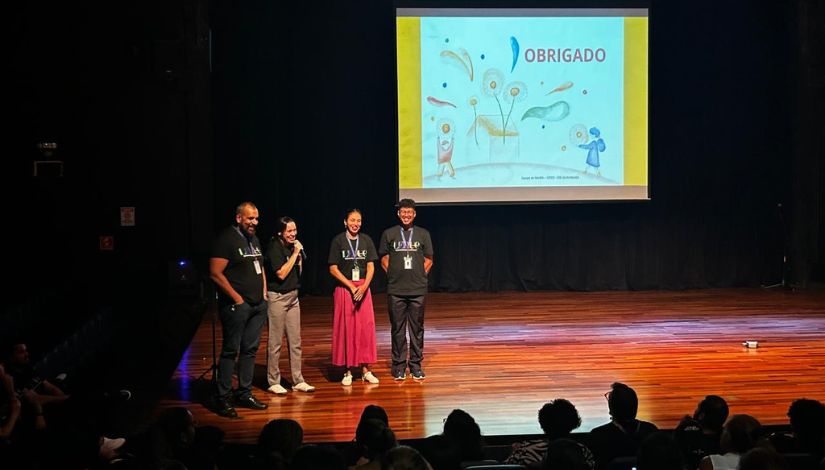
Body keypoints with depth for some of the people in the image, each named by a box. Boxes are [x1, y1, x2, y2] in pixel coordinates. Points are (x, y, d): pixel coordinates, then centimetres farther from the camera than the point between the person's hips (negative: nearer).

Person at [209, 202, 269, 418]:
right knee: (230, 351, -4)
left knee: (250, 349, 11)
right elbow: (215, 273, -17)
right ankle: (222, 399, 1)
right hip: (237, 306, -8)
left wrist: (264, 293, 14)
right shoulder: (226, 239, -11)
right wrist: (237, 298, -15)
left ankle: (244, 394, 20)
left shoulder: (254, 240, 16)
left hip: (258, 305, 8)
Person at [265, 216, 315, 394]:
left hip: (293, 296, 7)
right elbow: (281, 274, -19)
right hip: (277, 297, -7)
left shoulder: (293, 246, 9)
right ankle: (273, 382, 8)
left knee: (295, 342, 10)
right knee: (275, 343, 0)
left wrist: (299, 256, -1)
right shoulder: (274, 248, -12)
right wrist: (295, 254, -15)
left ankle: (298, 381, 16)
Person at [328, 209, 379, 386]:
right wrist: (351, 286, -11)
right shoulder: (338, 241, -2)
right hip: (344, 289, -3)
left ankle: (365, 369, 10)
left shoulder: (366, 240, 7)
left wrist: (364, 286, -12)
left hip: (363, 288, 3)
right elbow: (333, 268, -4)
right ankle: (347, 371, 6)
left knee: (366, 328, 2)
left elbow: (371, 267, 4)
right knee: (345, 329, -1)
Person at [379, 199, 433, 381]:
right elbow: (384, 259, 10)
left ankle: (415, 365, 13)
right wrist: (393, 275, 1)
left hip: (418, 289, 1)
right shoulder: (389, 234, 5)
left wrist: (420, 276, 1)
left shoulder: (423, 234, 7)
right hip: (395, 290, -1)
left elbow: (428, 260, 10)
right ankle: (399, 365, 10)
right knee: (398, 328, 3)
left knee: (417, 328, 4)